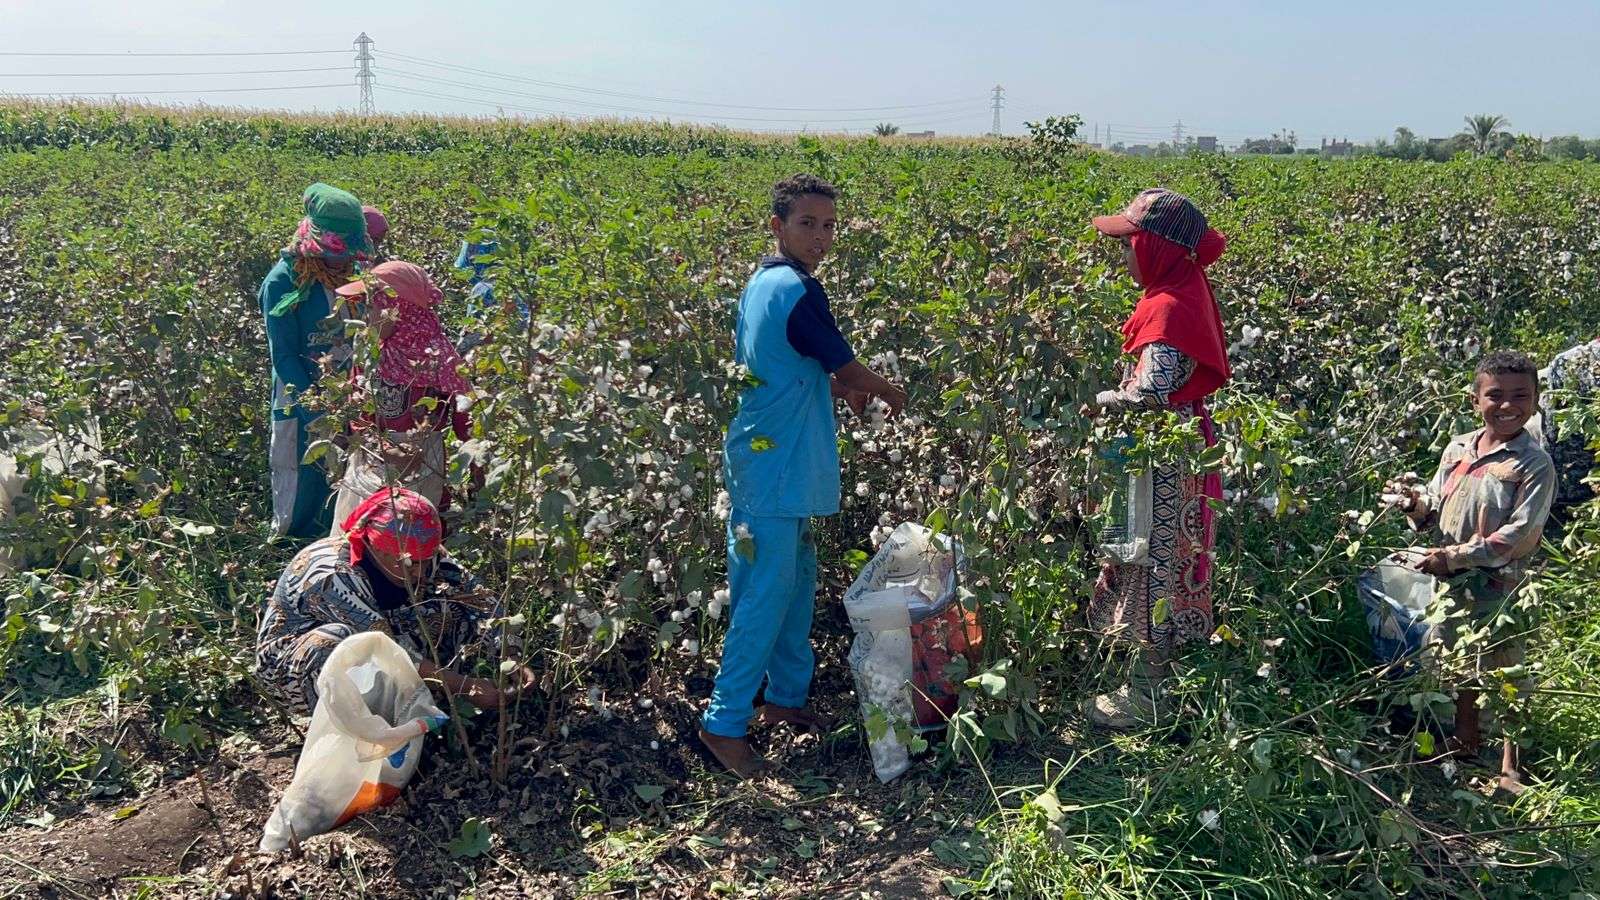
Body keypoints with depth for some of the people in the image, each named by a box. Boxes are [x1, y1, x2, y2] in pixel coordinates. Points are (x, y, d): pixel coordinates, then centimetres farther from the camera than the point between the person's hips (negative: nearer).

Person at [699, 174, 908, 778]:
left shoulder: (761, 283, 12)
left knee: (797, 583, 18)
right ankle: (724, 722, 6)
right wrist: (890, 393, 11)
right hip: (774, 470, -10)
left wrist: (838, 388, 16)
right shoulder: (797, 291, -18)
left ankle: (787, 695, 31)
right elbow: (848, 370, -8)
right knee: (766, 598, -4)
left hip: (775, 463, 10)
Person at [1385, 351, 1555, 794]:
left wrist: (1455, 556, -23)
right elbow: (1436, 506, 13)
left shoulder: (1534, 465, -12)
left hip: (1499, 588, -6)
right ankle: (1466, 743, 38)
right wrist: (1417, 503, -10)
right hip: (1452, 583, 6)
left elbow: (1519, 534, -19)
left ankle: (1509, 767, 17)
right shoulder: (1458, 449, 5)